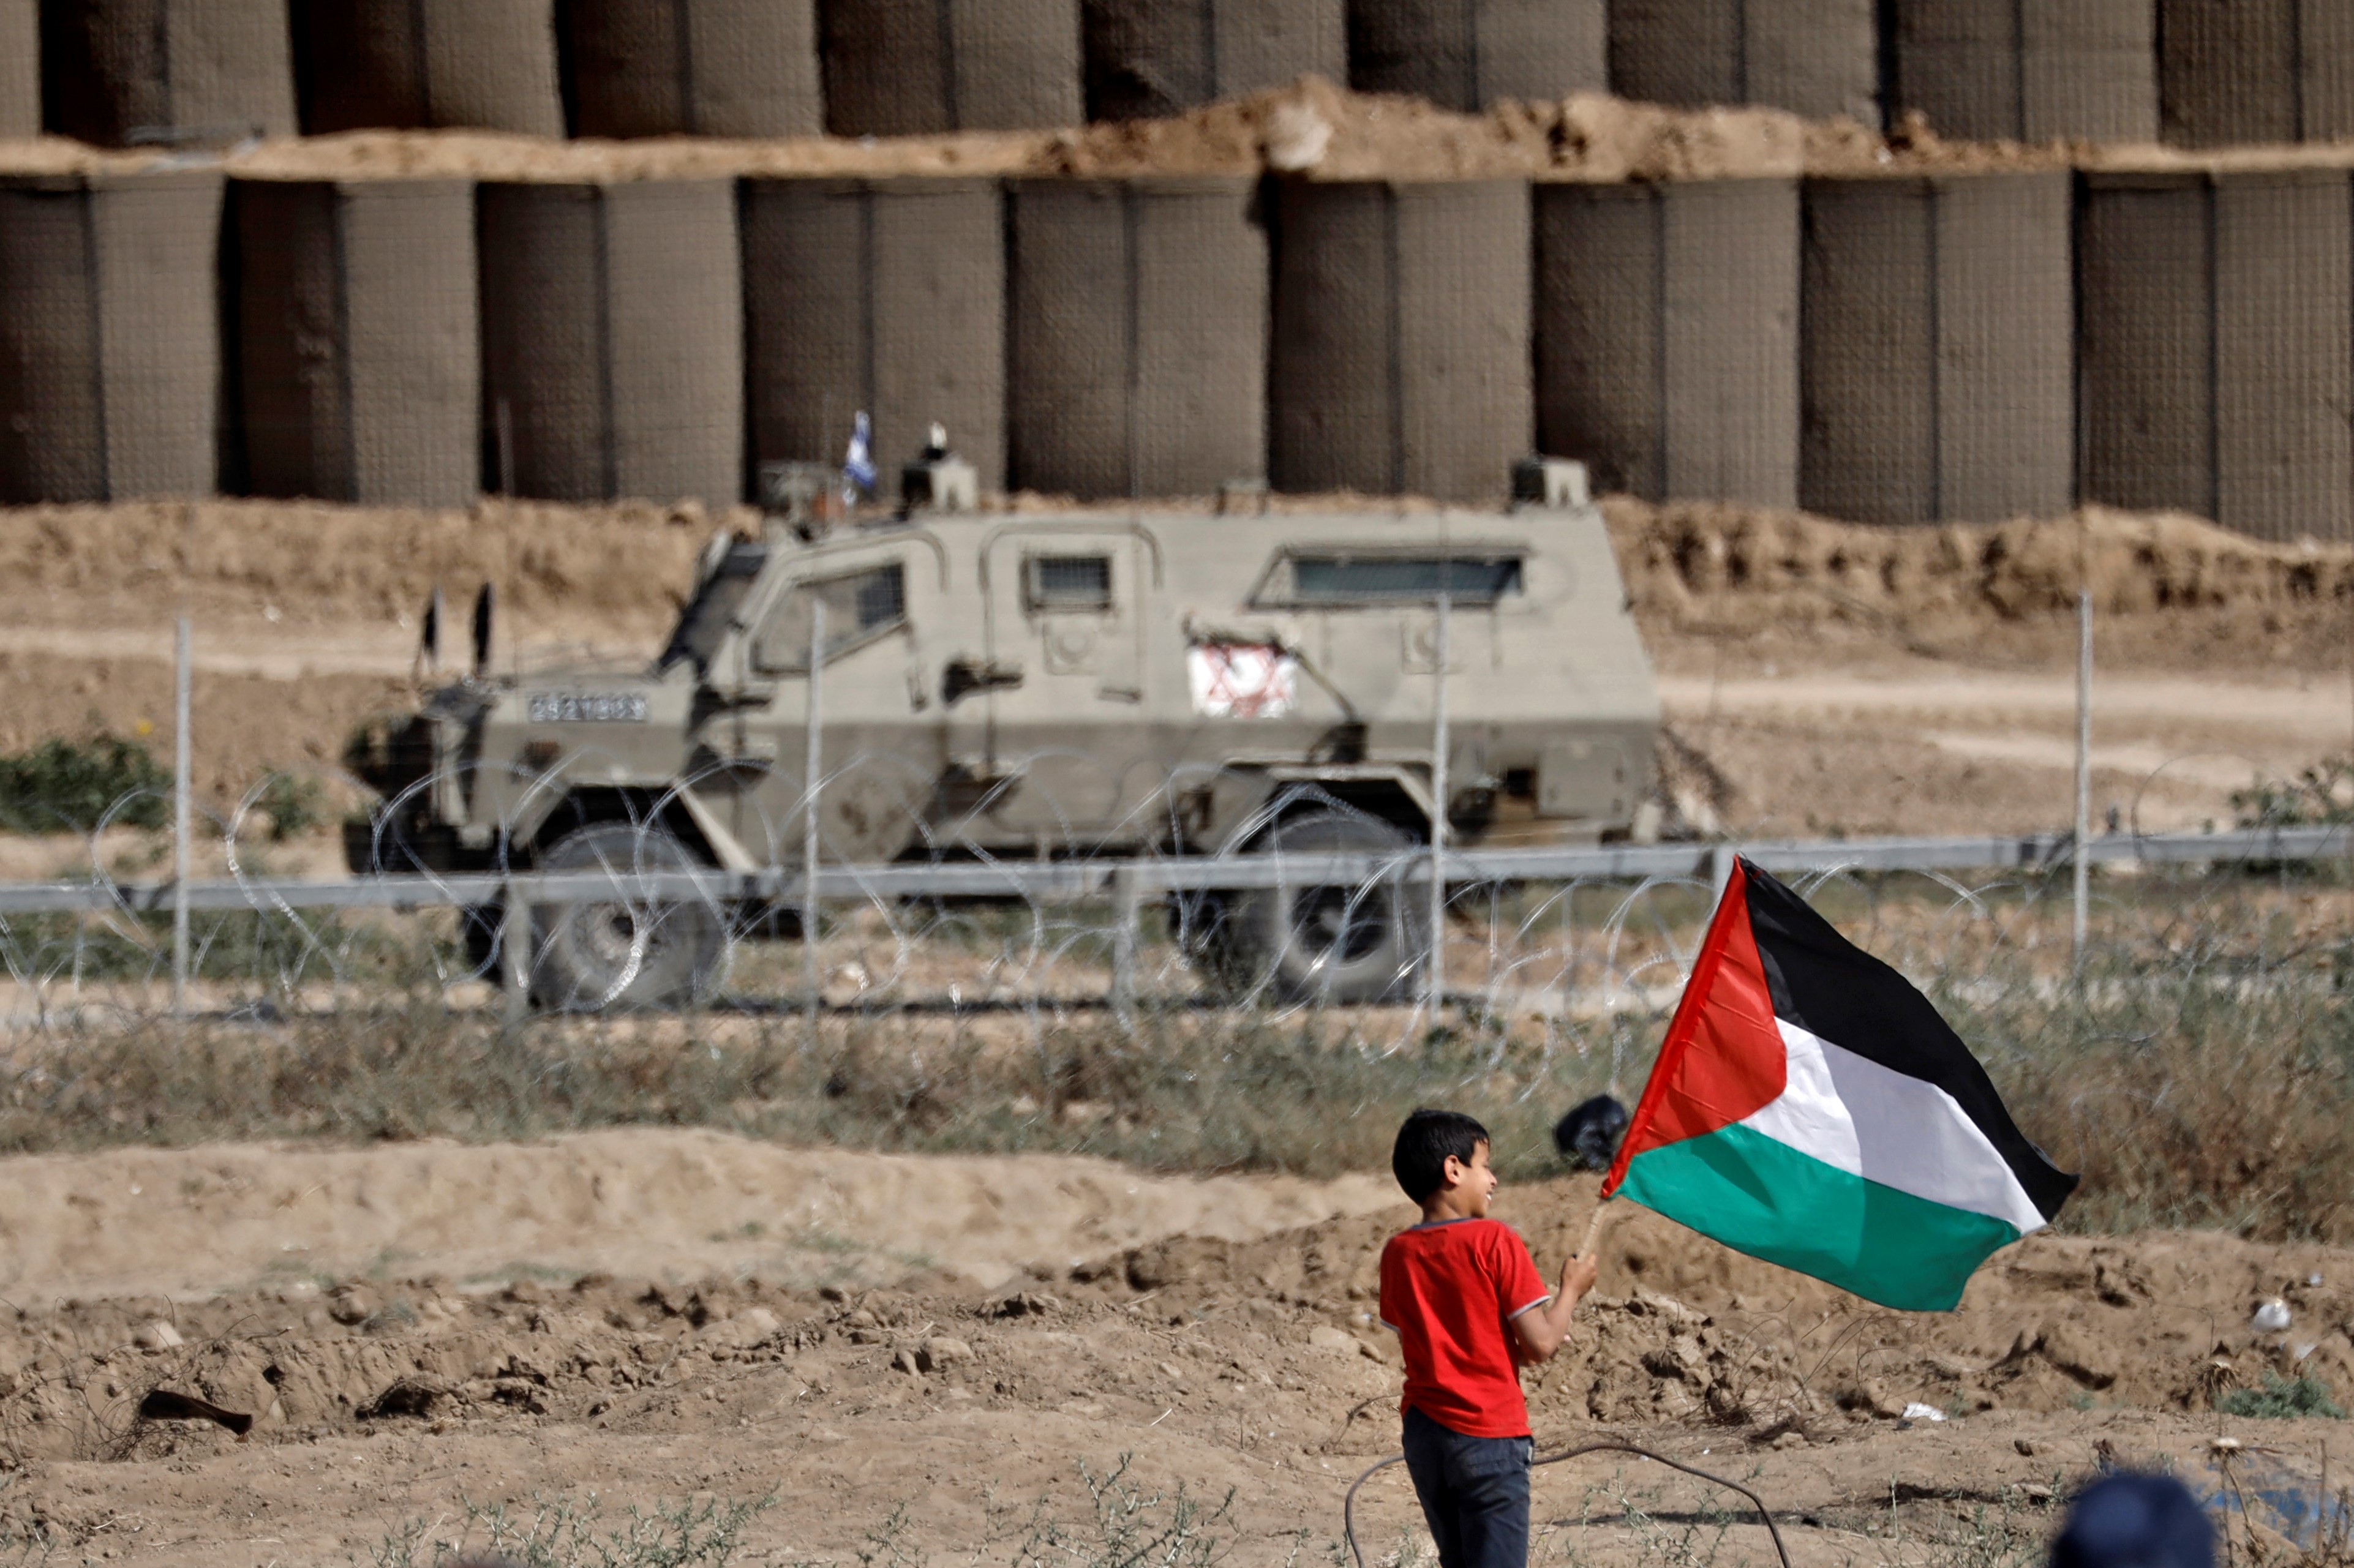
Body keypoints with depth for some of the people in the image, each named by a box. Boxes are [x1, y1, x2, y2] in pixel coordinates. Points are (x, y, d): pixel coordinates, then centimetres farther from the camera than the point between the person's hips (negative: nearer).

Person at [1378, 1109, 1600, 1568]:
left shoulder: (1398, 1254, 5)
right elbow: (1540, 1344, -14)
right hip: (1489, 1436, -6)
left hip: (1424, 1435, 6)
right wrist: (1570, 1289, 4)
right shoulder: (1495, 1242, -12)